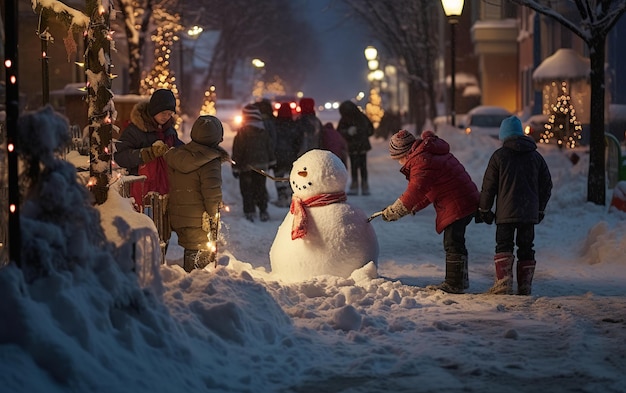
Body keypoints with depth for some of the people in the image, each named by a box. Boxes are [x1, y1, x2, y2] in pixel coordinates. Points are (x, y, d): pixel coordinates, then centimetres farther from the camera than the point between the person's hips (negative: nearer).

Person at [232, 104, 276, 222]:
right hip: (262, 165, 5)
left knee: (247, 190, 2)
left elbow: (237, 151, -10)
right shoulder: (264, 131, 4)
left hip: (246, 167, -5)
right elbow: (270, 147, 14)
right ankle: (263, 211, 15)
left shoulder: (242, 132, -12)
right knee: (260, 188, 15)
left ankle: (249, 213, -3)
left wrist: (235, 167, -4)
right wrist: (270, 162, 26)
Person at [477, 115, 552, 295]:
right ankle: (525, 286, 7)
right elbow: (546, 184, 14)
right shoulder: (536, 156, 10)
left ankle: (504, 282, -11)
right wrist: (540, 209, 22)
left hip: (506, 212, -4)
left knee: (504, 246, 1)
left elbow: (488, 185, -2)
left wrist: (484, 209, 8)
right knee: (526, 248, 9)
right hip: (530, 212, 4)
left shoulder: (499, 155, -3)